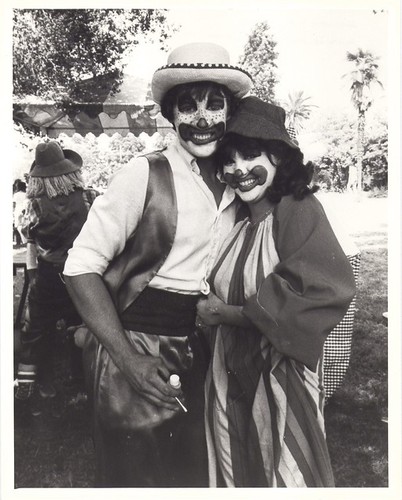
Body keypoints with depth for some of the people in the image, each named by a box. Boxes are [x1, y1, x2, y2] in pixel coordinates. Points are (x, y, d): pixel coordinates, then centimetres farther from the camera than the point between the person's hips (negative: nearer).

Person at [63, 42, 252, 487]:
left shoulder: (235, 184, 4)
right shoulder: (145, 175, -13)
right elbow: (81, 266, -15)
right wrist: (127, 359, -20)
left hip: (198, 351, 5)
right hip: (137, 349, -5)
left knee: (194, 473, 20)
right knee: (135, 475, 12)